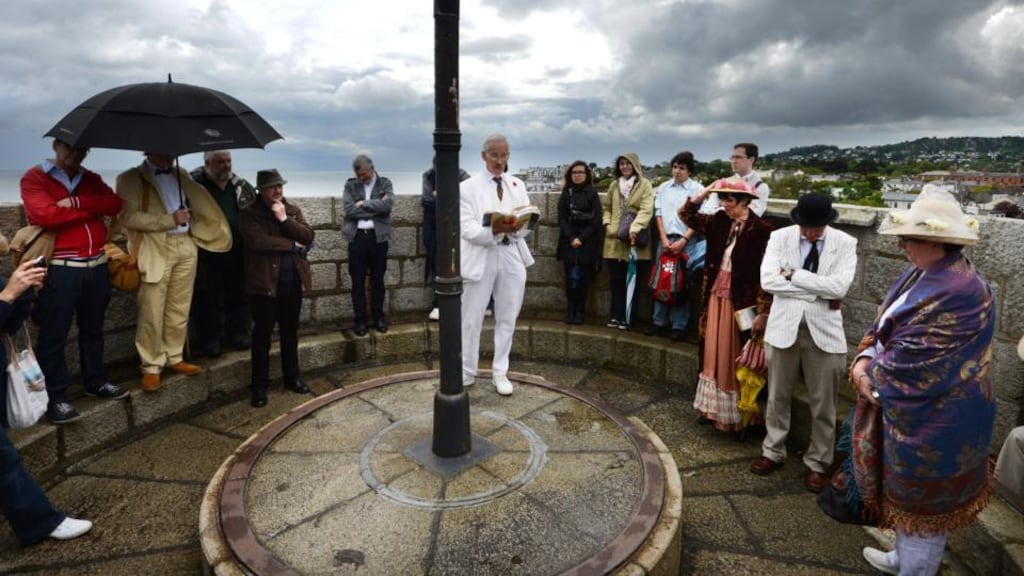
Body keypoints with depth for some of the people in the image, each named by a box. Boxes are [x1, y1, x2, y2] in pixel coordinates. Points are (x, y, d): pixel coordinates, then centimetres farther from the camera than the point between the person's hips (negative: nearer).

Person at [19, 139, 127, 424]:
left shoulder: (92, 179, 14)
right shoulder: (34, 178, -1)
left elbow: (115, 204, -3)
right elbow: (45, 215, -18)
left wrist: (76, 202, -15)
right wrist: (91, 209, -9)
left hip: (97, 266, 5)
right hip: (60, 270, -5)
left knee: (93, 329, 16)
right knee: (54, 336, 0)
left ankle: (96, 381, 30)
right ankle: (54, 397, 9)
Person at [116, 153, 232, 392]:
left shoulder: (181, 175, 15)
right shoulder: (131, 178, -2)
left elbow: (198, 203, 24)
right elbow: (128, 216, -12)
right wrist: (170, 219, -15)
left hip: (186, 247, 5)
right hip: (156, 251, -5)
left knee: (179, 310, 10)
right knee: (152, 313, -2)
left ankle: (174, 358, 22)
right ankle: (151, 367, 8)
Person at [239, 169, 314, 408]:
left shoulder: (293, 210, 11)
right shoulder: (249, 213, -3)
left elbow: (308, 237, -2)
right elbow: (257, 241, -19)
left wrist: (285, 219, -14)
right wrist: (293, 245, -12)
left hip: (292, 280, 4)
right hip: (265, 281, -4)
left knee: (290, 332, 14)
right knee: (262, 335, 3)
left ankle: (292, 377, 28)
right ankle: (259, 386, 13)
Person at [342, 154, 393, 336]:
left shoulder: (384, 183, 5)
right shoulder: (350, 185, 6)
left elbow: (387, 205, -13)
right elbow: (349, 210, -9)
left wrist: (363, 204, -9)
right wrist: (376, 208, -9)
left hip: (378, 237, 0)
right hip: (356, 237, 1)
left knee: (377, 280, 9)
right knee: (357, 282, 5)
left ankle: (379, 317, 22)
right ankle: (360, 319, 15)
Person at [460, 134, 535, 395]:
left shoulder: (518, 185, 11)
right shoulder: (468, 187, -2)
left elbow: (528, 226, 5)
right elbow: (468, 231, -11)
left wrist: (516, 226, -18)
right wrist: (495, 230, -28)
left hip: (512, 258, 4)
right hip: (481, 259, -3)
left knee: (507, 319, 10)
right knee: (471, 320, 4)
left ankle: (500, 372, 24)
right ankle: (466, 373, 20)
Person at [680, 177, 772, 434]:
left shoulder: (761, 230, -16)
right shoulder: (720, 222, 4)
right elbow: (687, 215, 11)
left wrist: (763, 313, -18)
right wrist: (705, 192, -2)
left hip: (741, 302, -6)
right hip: (716, 298, 6)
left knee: (736, 361, 3)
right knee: (715, 356, 14)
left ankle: (740, 417, 18)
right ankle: (714, 409, 28)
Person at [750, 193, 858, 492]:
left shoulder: (845, 243, -5)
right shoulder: (780, 237, -3)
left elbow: (839, 287, -18)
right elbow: (768, 280, -16)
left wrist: (794, 274, -16)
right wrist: (818, 291, -15)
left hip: (824, 330, -1)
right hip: (784, 326, 1)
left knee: (823, 404, 9)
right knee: (778, 396, 15)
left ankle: (817, 463, 28)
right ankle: (773, 451, 34)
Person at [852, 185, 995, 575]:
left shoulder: (958, 291, -27)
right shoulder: (921, 274, 5)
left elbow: (912, 357, -26)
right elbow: (884, 325, 9)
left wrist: (868, 373, -8)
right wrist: (863, 361, -9)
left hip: (933, 419, -10)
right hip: (909, 408, 10)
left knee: (922, 501, 10)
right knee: (907, 494, 26)